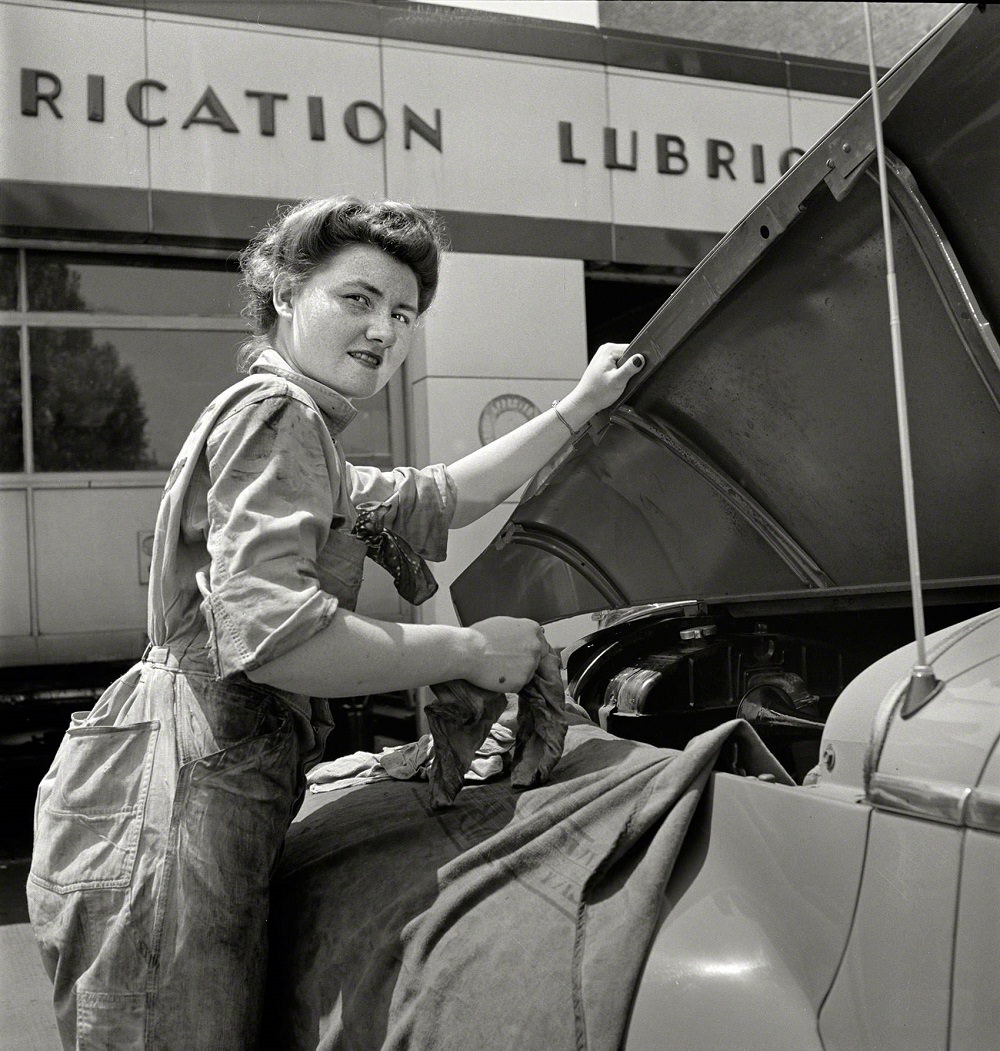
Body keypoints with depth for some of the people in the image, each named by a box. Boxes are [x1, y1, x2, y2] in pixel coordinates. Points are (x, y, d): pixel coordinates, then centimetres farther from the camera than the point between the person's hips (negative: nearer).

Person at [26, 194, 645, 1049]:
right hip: (169, 798, -10)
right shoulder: (276, 414, -11)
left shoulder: (305, 439, 22)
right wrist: (470, 650, -14)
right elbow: (266, 634, -25)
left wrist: (578, 409, 32)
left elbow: (437, 500, 32)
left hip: (214, 798, 10)